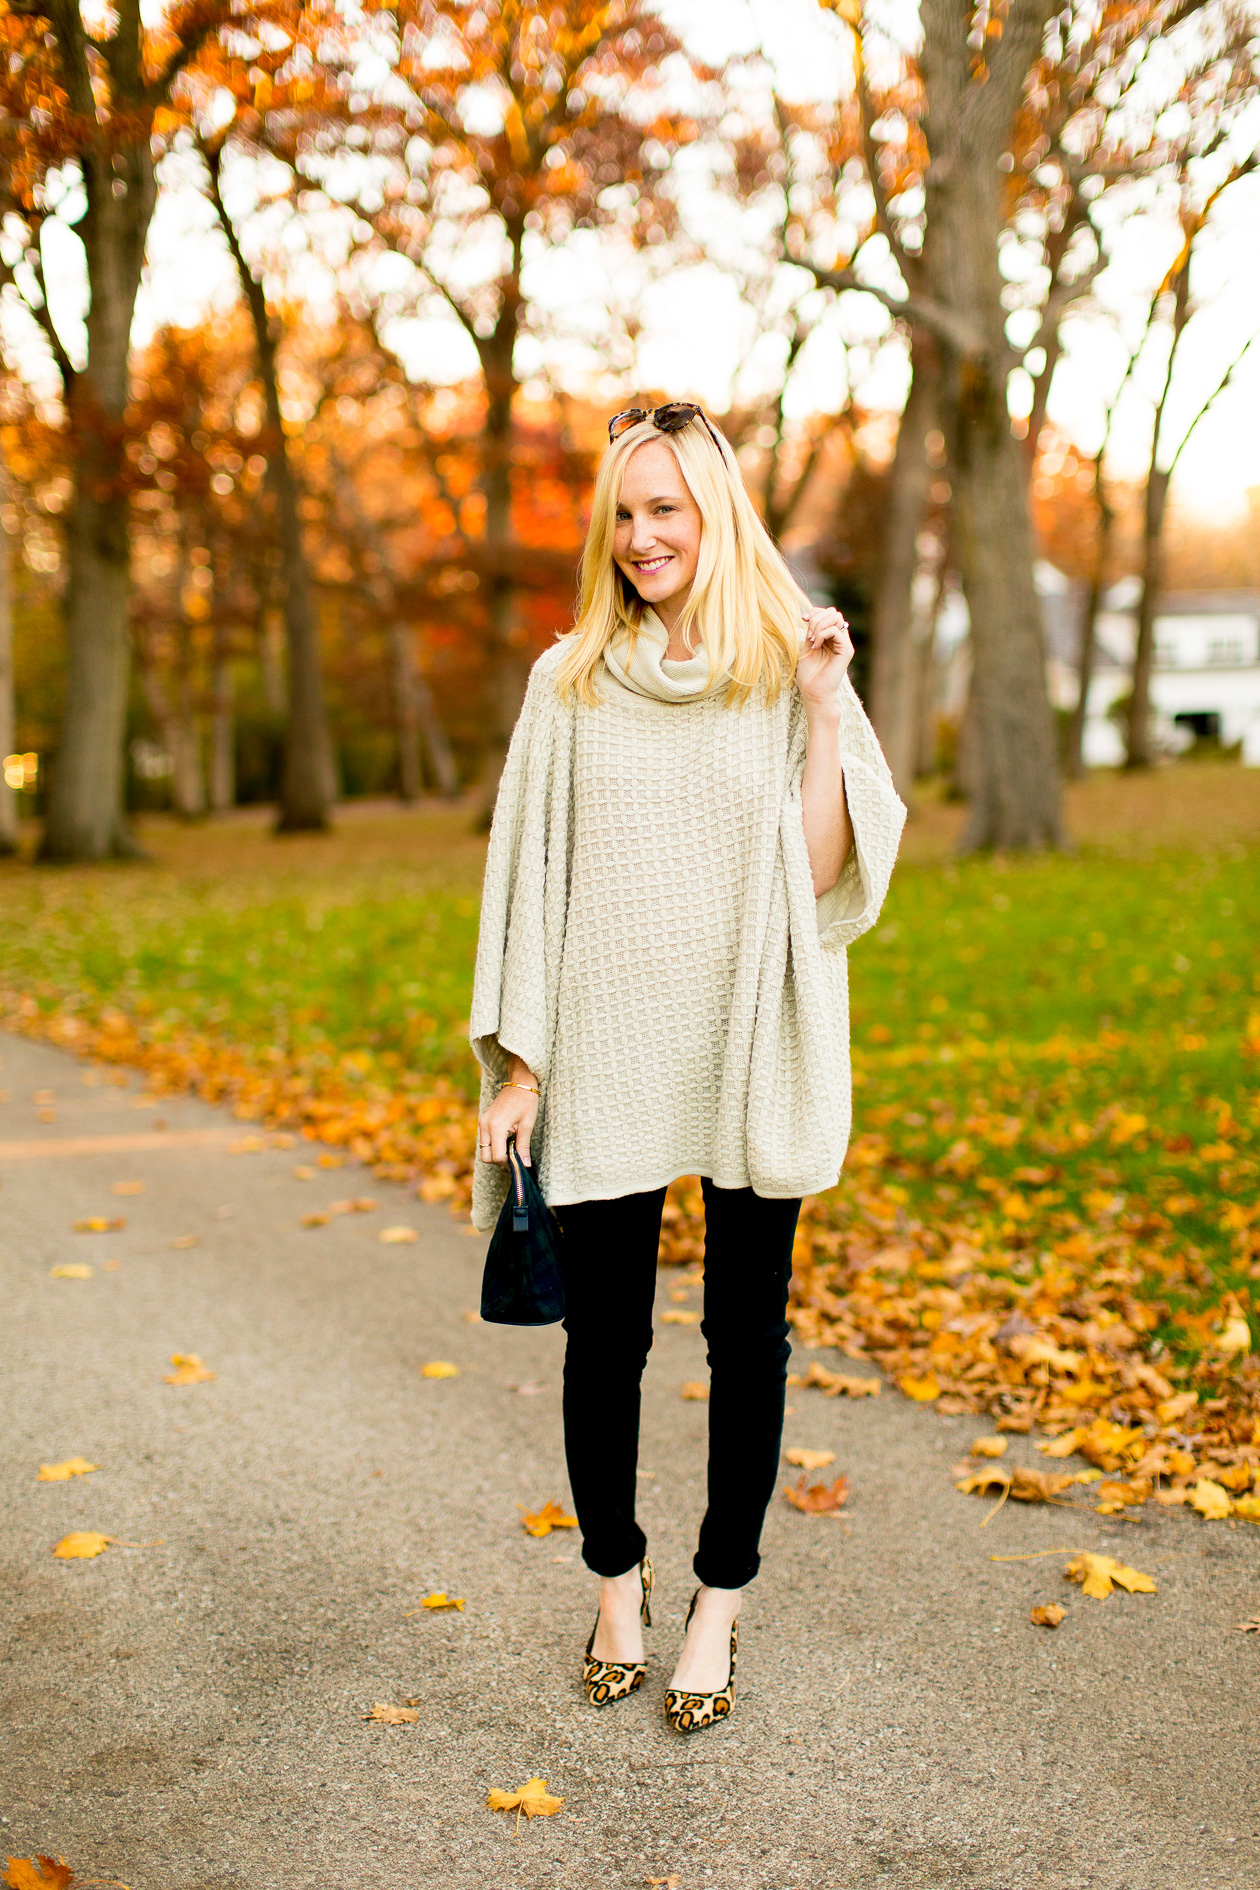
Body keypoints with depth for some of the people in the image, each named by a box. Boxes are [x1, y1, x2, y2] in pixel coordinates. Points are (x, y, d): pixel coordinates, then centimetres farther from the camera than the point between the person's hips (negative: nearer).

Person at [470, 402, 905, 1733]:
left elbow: (821, 872, -5)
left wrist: (822, 708, -13)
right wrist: (516, 1062, 2)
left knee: (745, 1334, 7)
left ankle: (718, 1601, 25)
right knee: (604, 1334, 8)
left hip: (750, 1058, 0)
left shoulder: (787, 671, 2)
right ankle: (616, 1581, 30)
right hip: (604, 1059, 1)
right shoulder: (570, 681, 4)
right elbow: (530, 874, 5)